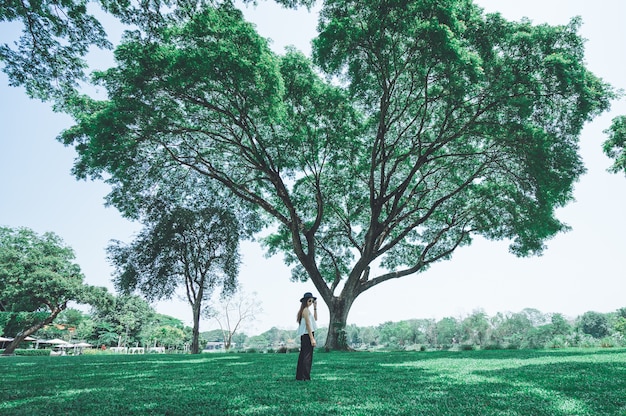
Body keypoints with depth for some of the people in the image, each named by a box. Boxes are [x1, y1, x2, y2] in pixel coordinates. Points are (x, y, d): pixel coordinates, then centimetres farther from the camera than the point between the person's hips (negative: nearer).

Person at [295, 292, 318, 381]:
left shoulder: (303, 310, 16)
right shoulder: (306, 310, -12)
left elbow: (315, 319, 24)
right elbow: (308, 324, -18)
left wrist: (315, 307, 16)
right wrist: (312, 339, -21)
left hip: (304, 336, 10)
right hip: (307, 335, -10)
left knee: (302, 356, 13)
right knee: (307, 357, -7)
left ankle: (299, 376, 19)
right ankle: (306, 377, -5)